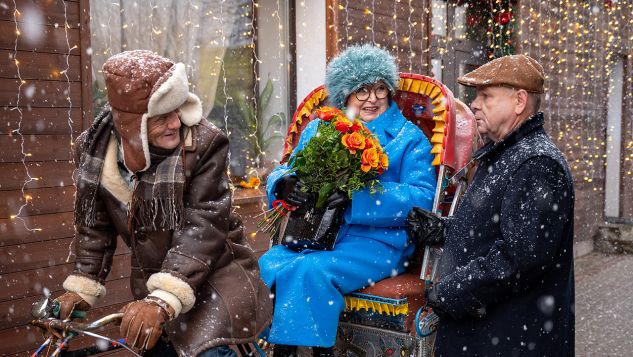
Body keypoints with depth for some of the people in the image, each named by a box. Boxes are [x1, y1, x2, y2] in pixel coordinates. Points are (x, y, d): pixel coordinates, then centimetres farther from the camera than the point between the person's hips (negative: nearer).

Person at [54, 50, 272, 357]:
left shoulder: (203, 144, -22)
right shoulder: (94, 149, -8)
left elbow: (204, 225, -27)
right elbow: (95, 227, 4)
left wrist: (164, 300, -35)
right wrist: (82, 288, -2)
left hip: (212, 273, -4)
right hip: (150, 279, 5)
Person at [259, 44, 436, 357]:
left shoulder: (409, 138, 3)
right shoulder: (319, 129, 15)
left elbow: (422, 198, -11)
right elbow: (282, 175, 13)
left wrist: (358, 196, -25)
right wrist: (284, 185, -14)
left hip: (376, 240, -4)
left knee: (313, 270, -31)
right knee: (270, 264, -24)